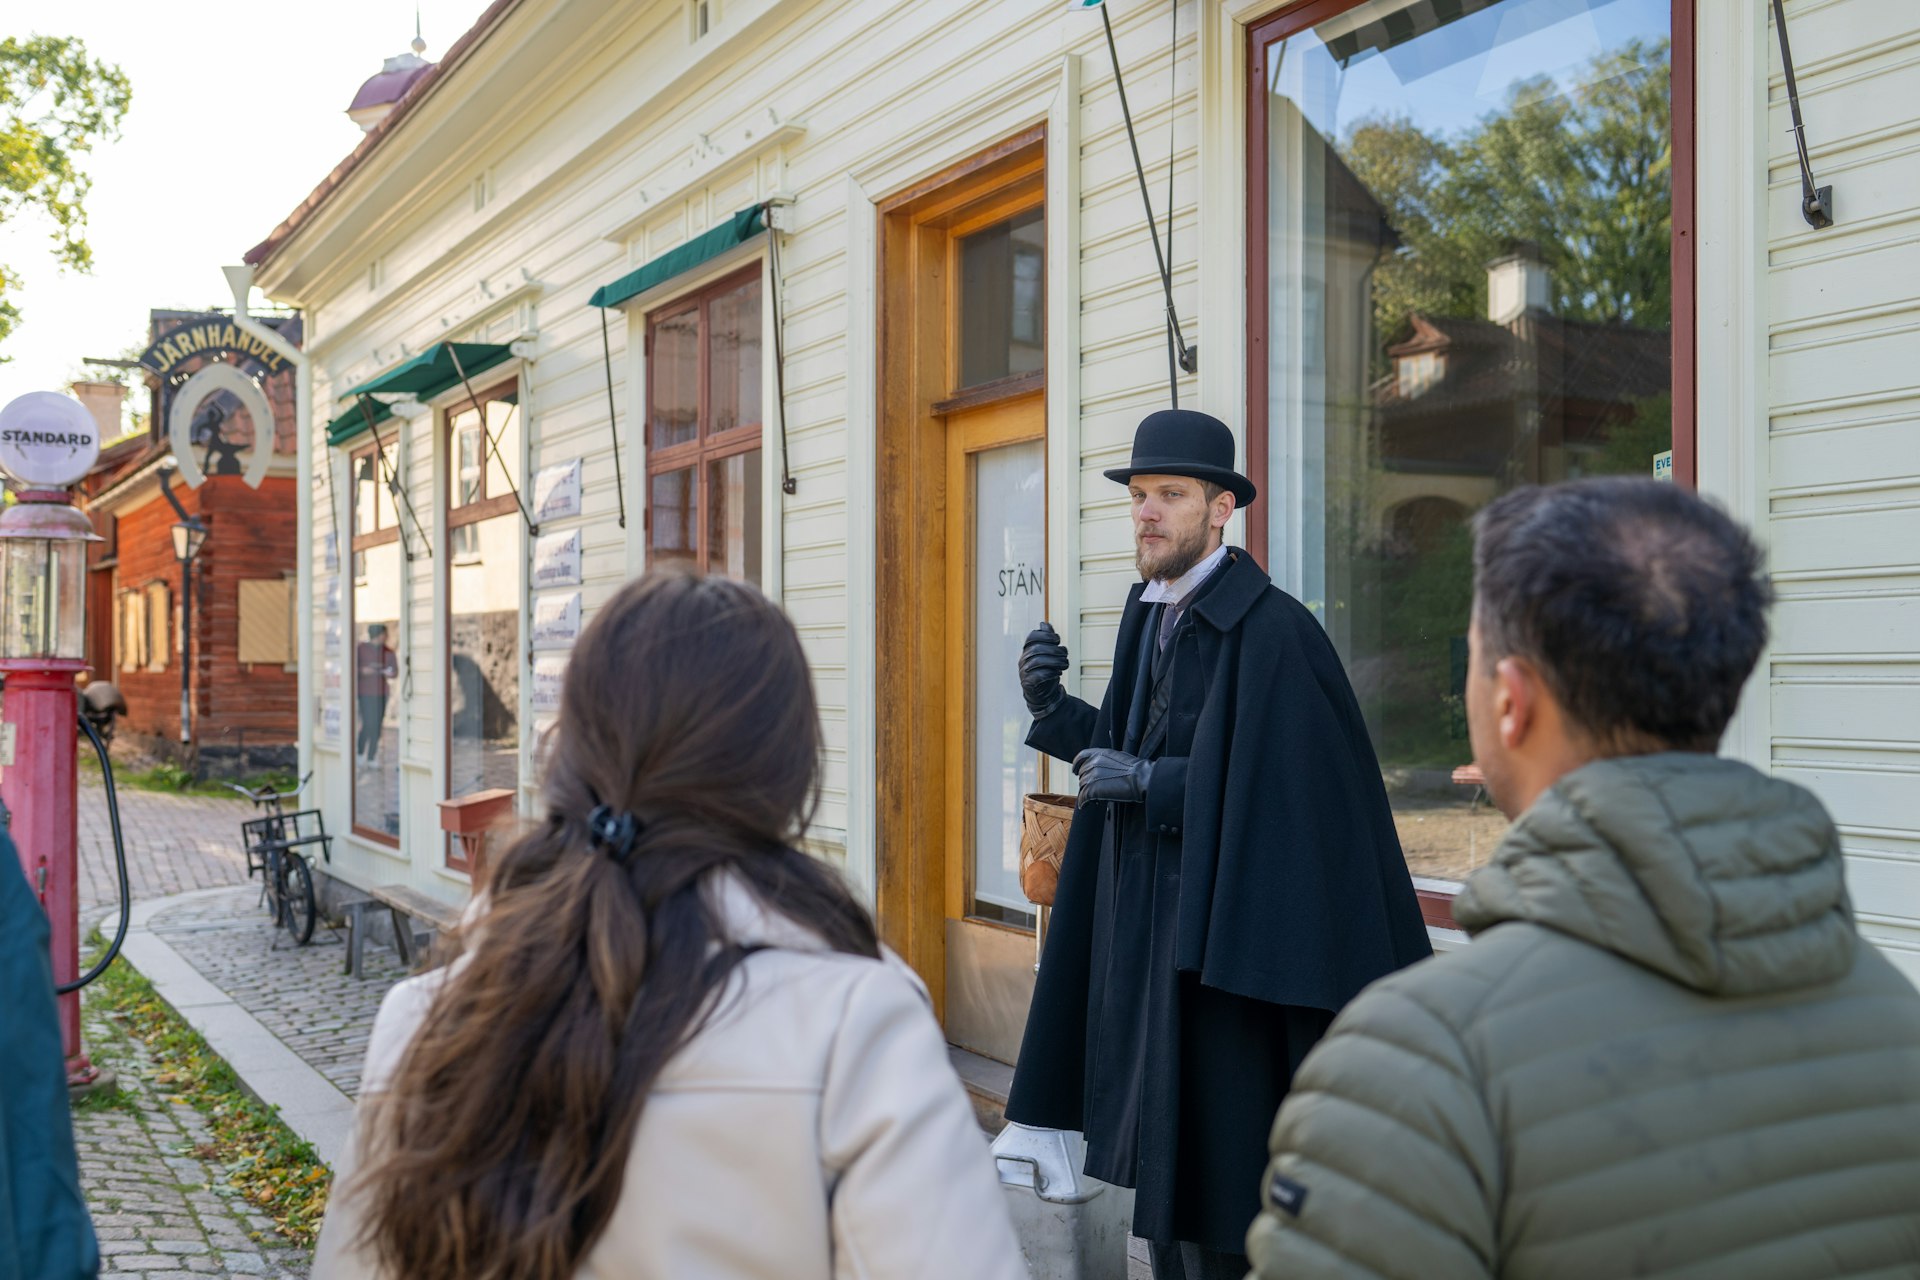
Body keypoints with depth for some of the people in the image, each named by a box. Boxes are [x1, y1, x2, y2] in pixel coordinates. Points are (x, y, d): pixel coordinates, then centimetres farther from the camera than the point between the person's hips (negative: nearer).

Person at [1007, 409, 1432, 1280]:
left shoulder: (1271, 630, -16)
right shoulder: (1150, 614, 10)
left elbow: (1293, 785, -20)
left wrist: (1148, 782, -19)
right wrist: (1055, 711, 0)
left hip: (1223, 934, -8)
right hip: (1147, 926, 8)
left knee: (1213, 1162, 1)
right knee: (1159, 1151, 17)